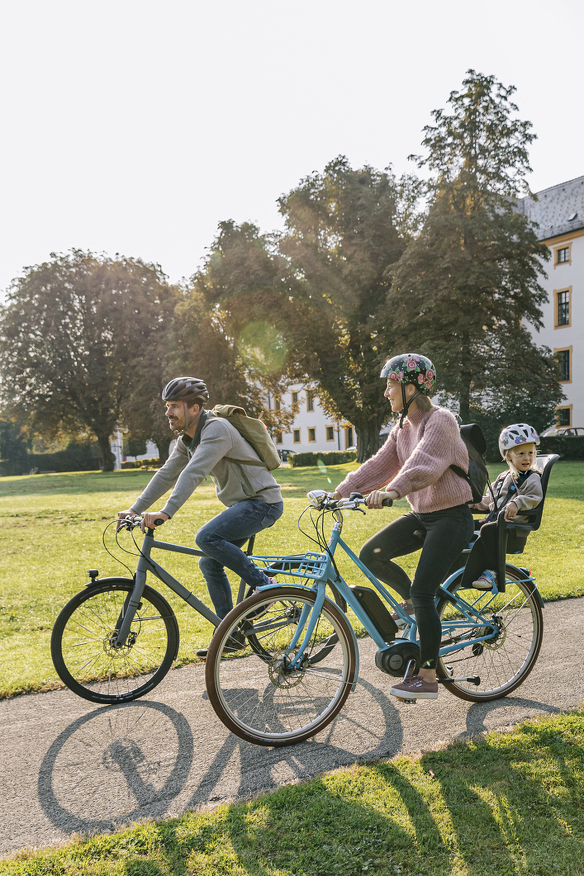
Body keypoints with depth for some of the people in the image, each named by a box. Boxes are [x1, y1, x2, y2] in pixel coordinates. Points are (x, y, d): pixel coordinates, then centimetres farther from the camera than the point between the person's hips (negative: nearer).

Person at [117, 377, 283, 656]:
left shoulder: (217, 429, -21)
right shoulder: (186, 439, 8)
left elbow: (193, 474, -32)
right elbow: (167, 475, 8)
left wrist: (166, 512, -39)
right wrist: (134, 510, 2)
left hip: (263, 502, -10)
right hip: (241, 504, 10)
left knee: (207, 537, -27)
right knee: (210, 564, 7)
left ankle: (264, 585, -10)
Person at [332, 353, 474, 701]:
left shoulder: (441, 421, -18)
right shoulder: (403, 427, 8)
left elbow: (423, 464, -35)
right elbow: (381, 463, 2)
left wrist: (391, 492, -50)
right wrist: (342, 491, -9)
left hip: (451, 518, -8)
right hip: (421, 516, 8)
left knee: (423, 594, -11)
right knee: (371, 555, -7)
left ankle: (428, 678, 3)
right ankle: (411, 598, 20)